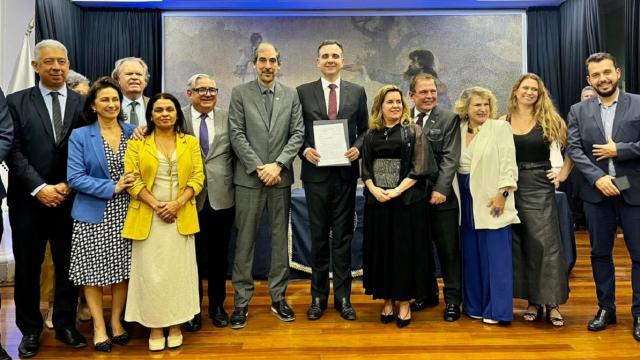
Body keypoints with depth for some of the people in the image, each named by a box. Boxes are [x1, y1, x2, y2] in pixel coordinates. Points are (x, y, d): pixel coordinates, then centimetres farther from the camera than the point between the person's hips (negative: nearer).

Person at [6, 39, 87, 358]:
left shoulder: (83, 103, 5)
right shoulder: (16, 102, 2)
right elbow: (14, 151, -4)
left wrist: (68, 185, -9)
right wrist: (39, 188, -13)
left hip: (70, 198, 1)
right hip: (28, 199, 0)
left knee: (68, 265, 9)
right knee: (27, 267, 9)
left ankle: (66, 325, 24)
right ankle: (30, 329, 24)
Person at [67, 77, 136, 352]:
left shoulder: (132, 133, 7)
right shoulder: (80, 136, -1)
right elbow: (74, 177, -10)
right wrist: (112, 187, -15)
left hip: (125, 214, 2)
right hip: (93, 215, -2)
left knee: (122, 270, 9)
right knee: (93, 272, 5)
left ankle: (116, 321, 26)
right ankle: (99, 327, 20)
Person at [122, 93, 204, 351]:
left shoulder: (190, 142, 7)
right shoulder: (137, 143, 3)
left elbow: (197, 178, 1)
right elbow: (132, 180, -4)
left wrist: (177, 204, -13)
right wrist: (157, 205, -15)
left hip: (181, 217, 2)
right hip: (148, 217, -1)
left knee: (178, 270, 6)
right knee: (151, 272, 2)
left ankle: (175, 325, 18)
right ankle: (155, 327, 15)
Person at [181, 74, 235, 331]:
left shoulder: (228, 119, 4)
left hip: (221, 198, 1)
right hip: (190, 199, -1)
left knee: (219, 256, 13)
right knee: (192, 256, 10)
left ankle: (217, 305, 30)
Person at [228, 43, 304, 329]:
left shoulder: (291, 95, 8)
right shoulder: (240, 93, 3)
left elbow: (297, 133, 2)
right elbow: (237, 134, -3)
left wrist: (278, 165, -10)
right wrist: (259, 168, -11)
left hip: (280, 177, 2)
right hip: (248, 177, -2)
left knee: (280, 239, 8)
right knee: (245, 241, 2)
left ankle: (278, 297, 19)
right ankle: (241, 301, 11)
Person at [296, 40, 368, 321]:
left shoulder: (357, 92, 7)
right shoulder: (303, 92, 4)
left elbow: (364, 130, 9)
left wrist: (358, 148, -10)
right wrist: (305, 150, -13)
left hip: (346, 173, 1)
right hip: (316, 173, 0)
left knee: (343, 236, 7)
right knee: (319, 236, 8)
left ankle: (343, 297, 18)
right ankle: (318, 297, 19)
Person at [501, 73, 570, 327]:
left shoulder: (548, 120, 3)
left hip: (539, 186, -2)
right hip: (511, 186, 2)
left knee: (546, 242, -4)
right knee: (520, 244, 6)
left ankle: (552, 303, 5)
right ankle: (533, 301, 17)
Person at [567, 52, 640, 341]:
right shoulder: (578, 111, 7)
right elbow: (574, 150, -3)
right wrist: (598, 178, -15)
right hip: (596, 192, 2)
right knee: (600, 252, 10)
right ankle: (606, 308, 24)